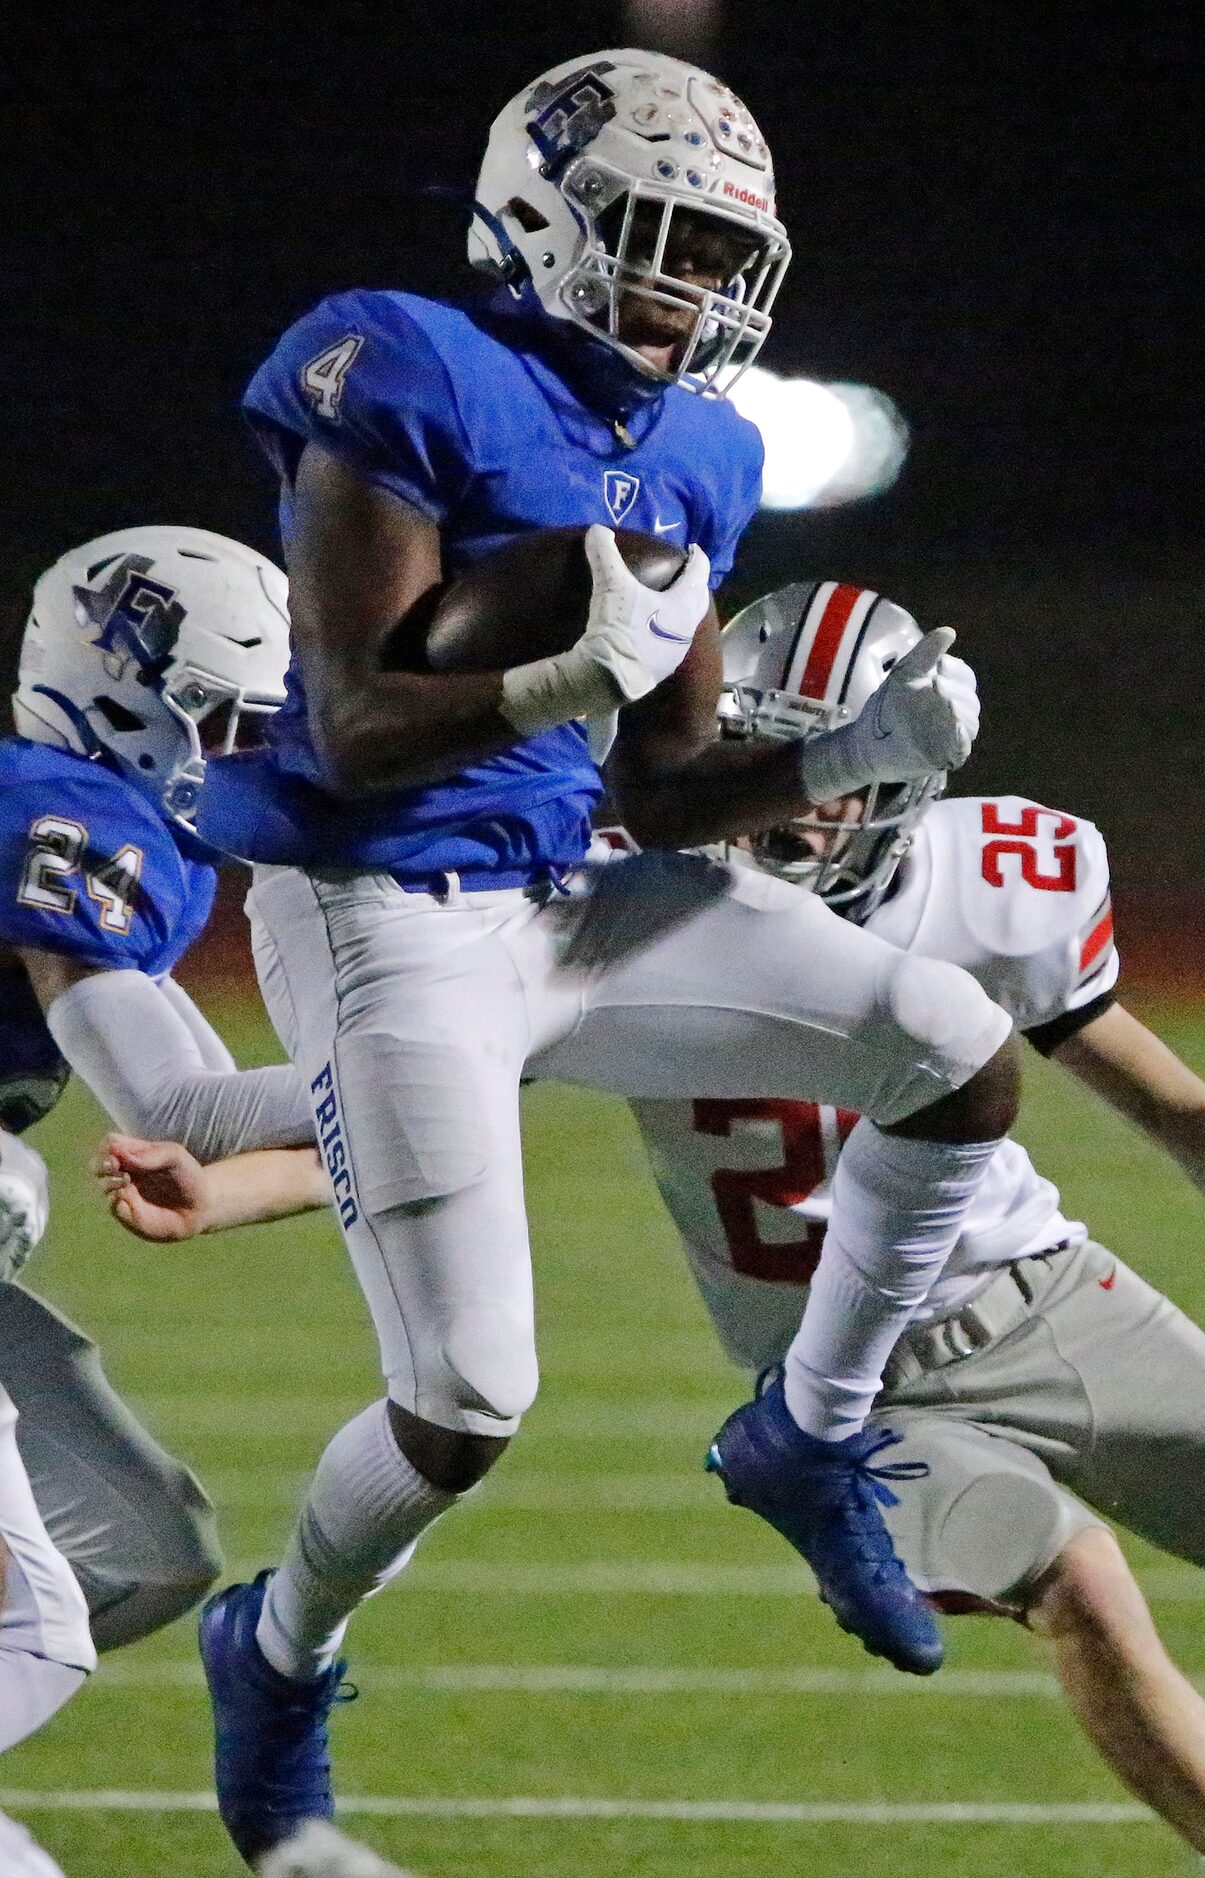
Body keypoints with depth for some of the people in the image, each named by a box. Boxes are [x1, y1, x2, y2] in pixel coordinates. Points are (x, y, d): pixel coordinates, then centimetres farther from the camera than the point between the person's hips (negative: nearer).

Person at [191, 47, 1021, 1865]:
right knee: (469, 1403, -10)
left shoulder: (687, 459, 9)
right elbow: (356, 732, -19)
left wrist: (861, 754, -5)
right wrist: (577, 678, -33)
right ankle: (277, 1652, 21)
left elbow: (668, 791, 12)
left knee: (963, 1057, -6)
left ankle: (818, 1439, 13)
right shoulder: (412, 388, -15)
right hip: (384, 916, -7)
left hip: (572, 898, 7)